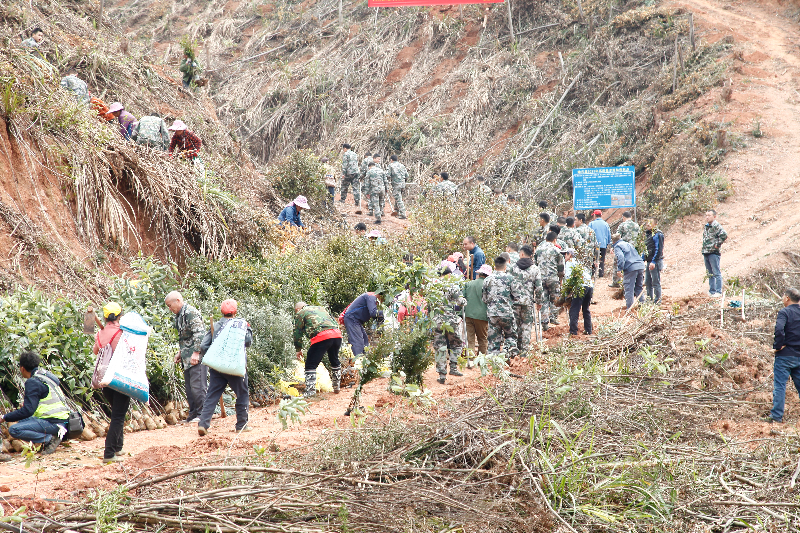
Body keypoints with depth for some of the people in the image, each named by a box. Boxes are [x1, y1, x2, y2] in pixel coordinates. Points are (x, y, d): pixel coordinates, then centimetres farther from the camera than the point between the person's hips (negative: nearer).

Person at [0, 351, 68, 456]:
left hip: (53, 423, -10)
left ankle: (50, 438, -14)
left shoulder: (33, 382, -13)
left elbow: (28, 411, -19)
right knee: (22, 421, 27)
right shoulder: (46, 375, 15)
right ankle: (51, 436, 8)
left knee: (14, 430, -18)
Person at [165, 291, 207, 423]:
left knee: (197, 386, -10)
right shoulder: (179, 315, 18)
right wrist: (180, 353, 22)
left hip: (197, 357, -10)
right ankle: (193, 414, 15)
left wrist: (196, 353, -23)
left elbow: (199, 334, -20)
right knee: (189, 387, 10)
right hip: (187, 358, 10)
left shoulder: (191, 313, -13)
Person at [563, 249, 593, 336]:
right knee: (586, 309, 21)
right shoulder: (580, 262, 29)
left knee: (574, 310, -7)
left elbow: (568, 277, -5)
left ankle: (573, 331, -14)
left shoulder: (569, 262, 7)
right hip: (590, 286, 8)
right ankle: (588, 330, 21)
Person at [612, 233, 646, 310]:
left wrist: (619, 269, -17)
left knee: (629, 289, -2)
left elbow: (620, 257, -14)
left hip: (630, 268, -7)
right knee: (639, 288, 18)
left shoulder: (617, 246, 4)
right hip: (640, 265, 7)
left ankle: (629, 308, -3)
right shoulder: (628, 244, 28)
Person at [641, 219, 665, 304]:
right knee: (647, 282, 15)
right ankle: (649, 299, 26)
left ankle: (657, 300, 3)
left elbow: (658, 249, -18)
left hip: (655, 262, -9)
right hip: (649, 262, 9)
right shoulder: (648, 234, 16)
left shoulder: (657, 235, -12)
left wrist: (653, 262, -22)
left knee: (656, 282, -4)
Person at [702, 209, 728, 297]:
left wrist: (717, 245, -15)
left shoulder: (716, 226, -12)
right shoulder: (705, 227, 15)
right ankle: (712, 291, 18)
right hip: (706, 253, 9)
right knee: (710, 274, 13)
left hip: (713, 253, -9)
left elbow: (724, 235, -23)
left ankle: (718, 291, -3)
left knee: (716, 273, -5)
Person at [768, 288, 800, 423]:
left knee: (779, 385, -3)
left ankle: (777, 416, -6)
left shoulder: (785, 312, -10)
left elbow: (779, 330, -28)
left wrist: (777, 346, -15)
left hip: (785, 356, -6)